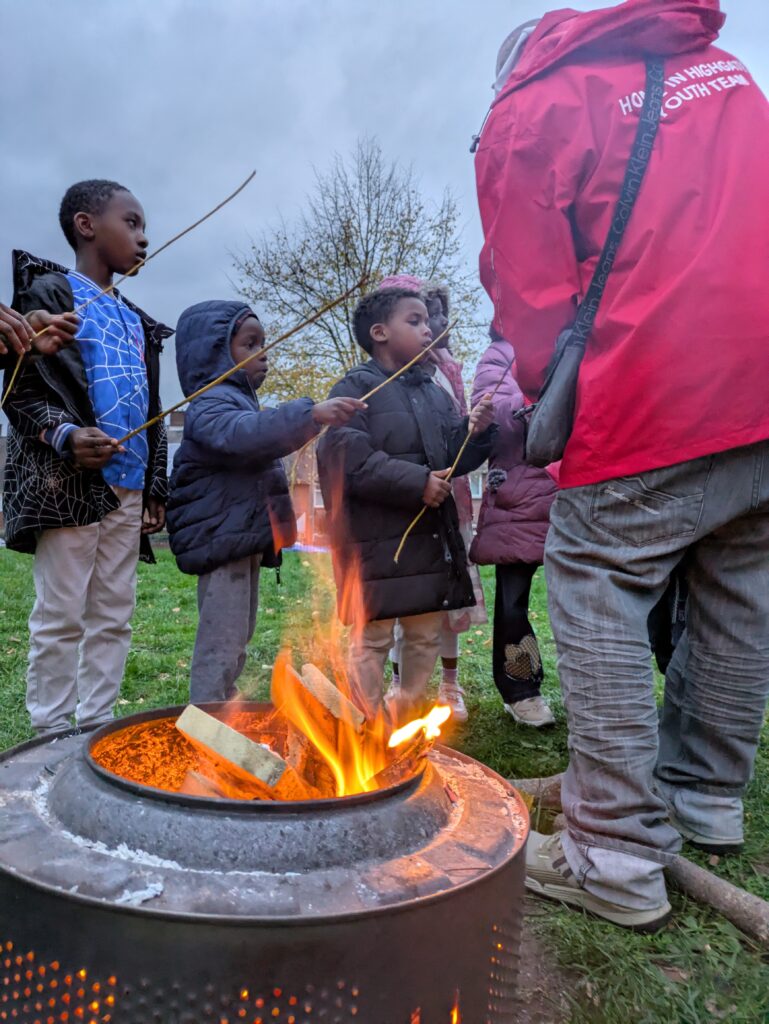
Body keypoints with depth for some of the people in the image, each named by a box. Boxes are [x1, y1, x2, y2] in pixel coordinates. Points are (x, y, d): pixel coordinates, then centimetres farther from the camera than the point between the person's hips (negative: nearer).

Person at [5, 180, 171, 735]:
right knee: (61, 614, -2)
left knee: (115, 614, 8)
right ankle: (52, 734, 10)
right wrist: (65, 435, -24)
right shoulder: (51, 290, 1)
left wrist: (155, 486, 16)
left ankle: (97, 726, 18)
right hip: (68, 480, -6)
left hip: (127, 487, 7)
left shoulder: (135, 321, 20)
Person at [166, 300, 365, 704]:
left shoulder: (240, 400, 20)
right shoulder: (211, 404, -15)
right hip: (222, 541, -11)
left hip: (245, 541, 11)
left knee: (237, 642, 18)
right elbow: (243, 434, -37)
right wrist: (310, 414, -46)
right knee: (220, 645, -8)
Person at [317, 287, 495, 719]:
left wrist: (475, 431, -6)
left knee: (427, 637, 16)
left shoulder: (433, 392, 14)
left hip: (432, 539, 7)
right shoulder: (355, 390, -7)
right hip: (377, 544, -7)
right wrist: (417, 482, -21)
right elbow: (349, 461, -20)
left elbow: (453, 458, 15)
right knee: (372, 640, 3)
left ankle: (409, 721, 33)